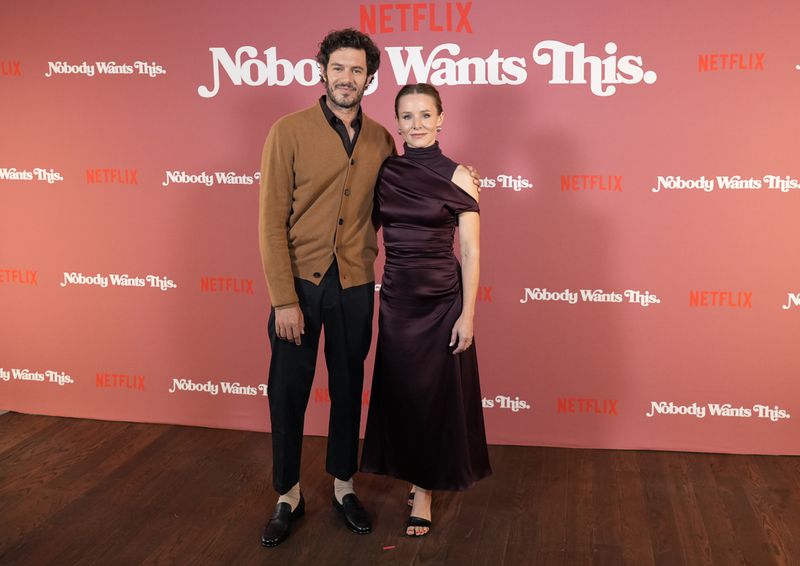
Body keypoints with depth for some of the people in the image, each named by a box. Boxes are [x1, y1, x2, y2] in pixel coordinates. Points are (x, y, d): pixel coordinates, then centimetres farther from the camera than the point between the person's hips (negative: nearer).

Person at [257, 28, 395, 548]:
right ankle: (288, 496, 25)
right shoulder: (289, 132, -7)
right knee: (287, 392, 7)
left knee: (348, 388, 13)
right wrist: (284, 299, -14)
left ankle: (344, 485, 32)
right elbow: (272, 220, -10)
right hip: (299, 281, -3)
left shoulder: (381, 140, 4)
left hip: (355, 285, 3)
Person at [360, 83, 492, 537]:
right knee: (401, 393, 12)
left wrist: (467, 315, -12)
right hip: (396, 297, 3)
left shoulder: (458, 177, -7)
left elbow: (470, 252, -8)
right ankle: (419, 477, 34)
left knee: (437, 395, 7)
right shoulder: (383, 171, 2)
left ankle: (424, 491, 23)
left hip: (442, 299, -3)